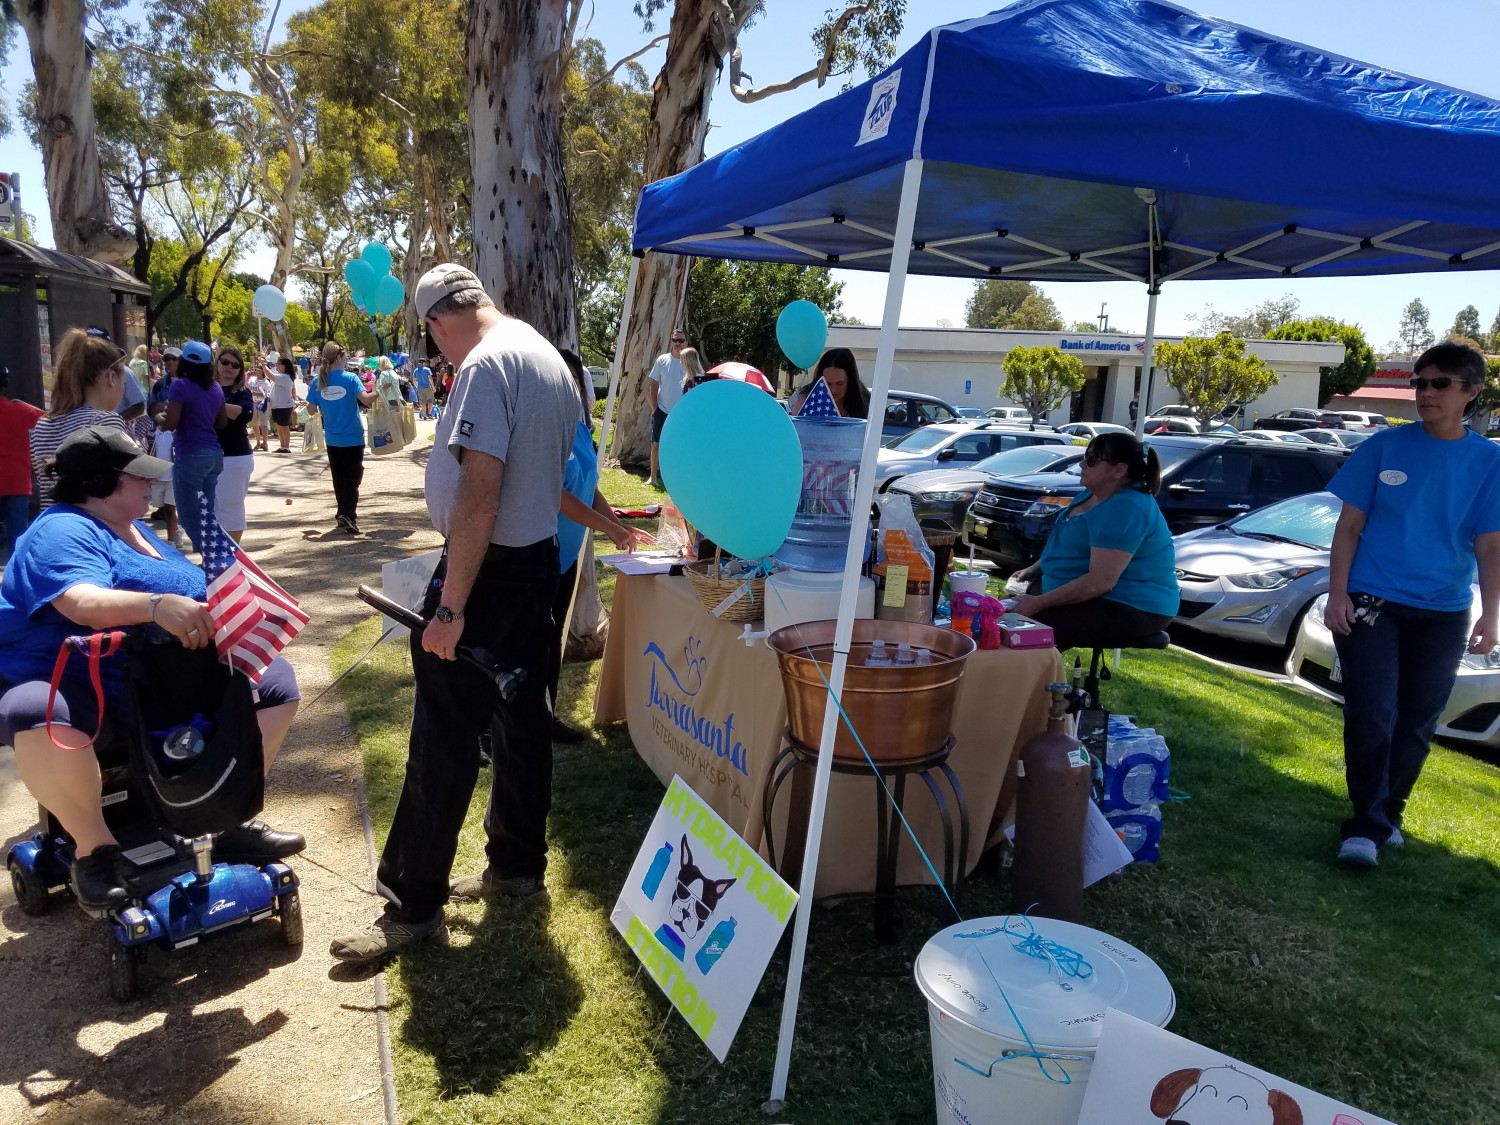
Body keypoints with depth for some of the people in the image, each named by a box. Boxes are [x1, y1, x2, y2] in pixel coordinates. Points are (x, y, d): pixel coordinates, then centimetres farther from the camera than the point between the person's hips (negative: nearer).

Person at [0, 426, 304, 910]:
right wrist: (157, 606, -50)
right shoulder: (63, 531, -12)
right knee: (41, 718, -41)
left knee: (273, 679, 1)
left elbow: (186, 601, 24)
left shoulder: (135, 529, 16)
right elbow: (83, 603, -33)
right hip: (68, 682, -8)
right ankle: (96, 848, -18)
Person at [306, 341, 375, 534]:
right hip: (353, 438, -4)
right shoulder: (350, 378, -12)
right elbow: (366, 399, -23)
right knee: (352, 479, -1)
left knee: (339, 479, 17)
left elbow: (311, 409, 3)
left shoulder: (318, 382, -1)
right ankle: (347, 515, -17)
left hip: (332, 439, 4)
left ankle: (343, 514, 26)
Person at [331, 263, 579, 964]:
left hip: (488, 568, -10)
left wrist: (450, 606, -23)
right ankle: (518, 865, 29)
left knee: (443, 741, -2)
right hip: (539, 561, 10)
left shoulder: (486, 363, -17)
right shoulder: (551, 359, 12)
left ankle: (413, 906, 8)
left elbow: (480, 494, -25)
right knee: (522, 718, 16)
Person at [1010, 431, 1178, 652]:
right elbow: (1068, 546, 22)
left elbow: (1100, 582, -30)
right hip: (1090, 595, 11)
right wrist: (1033, 569, 9)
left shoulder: (1124, 511, -25)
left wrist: (1038, 603, -26)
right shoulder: (1094, 494, 8)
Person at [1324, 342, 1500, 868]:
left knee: (1416, 725, 11)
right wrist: (1337, 593, -7)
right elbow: (1349, 525, 1)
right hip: (1371, 603, -2)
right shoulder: (1384, 447, -1)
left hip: (1443, 615, 2)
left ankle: (1388, 812, 28)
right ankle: (1365, 825, 0)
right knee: (1371, 718, -8)